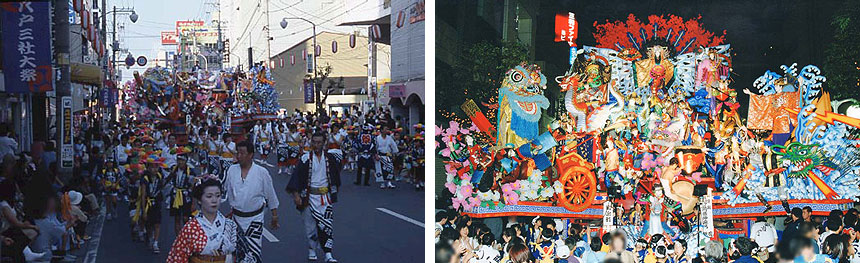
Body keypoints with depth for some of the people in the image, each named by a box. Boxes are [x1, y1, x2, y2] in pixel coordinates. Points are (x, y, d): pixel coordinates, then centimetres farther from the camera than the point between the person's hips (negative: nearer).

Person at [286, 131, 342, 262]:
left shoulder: (330, 157, 3)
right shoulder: (306, 158, -5)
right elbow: (297, 177, -8)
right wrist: (296, 194, -17)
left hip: (326, 196, 1)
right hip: (310, 196, -1)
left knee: (326, 225, -5)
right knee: (310, 225, 6)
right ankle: (312, 249, 25)